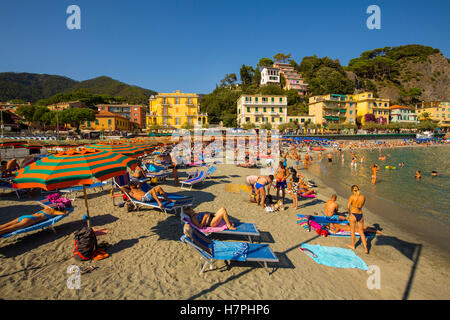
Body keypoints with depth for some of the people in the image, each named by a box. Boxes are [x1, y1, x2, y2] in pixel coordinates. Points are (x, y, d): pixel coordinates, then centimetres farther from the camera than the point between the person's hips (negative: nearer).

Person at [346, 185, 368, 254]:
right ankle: (366, 249, 11)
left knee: (352, 231, 14)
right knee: (361, 233, 14)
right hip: (360, 215, 4)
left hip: (353, 215, -4)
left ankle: (353, 246, 29)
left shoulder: (352, 197, -14)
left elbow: (348, 207, -9)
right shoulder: (363, 197, -1)